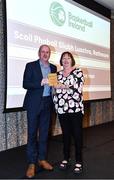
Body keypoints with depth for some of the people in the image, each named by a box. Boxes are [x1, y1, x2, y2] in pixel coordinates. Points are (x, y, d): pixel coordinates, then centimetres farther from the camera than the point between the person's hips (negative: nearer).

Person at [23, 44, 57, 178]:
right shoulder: (31, 66, -1)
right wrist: (41, 83, -20)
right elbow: (25, 84, -9)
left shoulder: (53, 68, 12)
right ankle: (31, 163, 9)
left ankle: (42, 159, 24)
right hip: (34, 103, -4)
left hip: (47, 103, 4)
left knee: (44, 132, 11)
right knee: (32, 133, 0)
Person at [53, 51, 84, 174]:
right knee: (65, 134, 10)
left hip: (75, 108, -3)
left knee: (77, 134, 1)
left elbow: (78, 88, -11)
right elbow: (55, 90, 15)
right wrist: (55, 104, 6)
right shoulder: (58, 74, 14)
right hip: (62, 109, 4)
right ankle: (66, 158, 24)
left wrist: (63, 86, -14)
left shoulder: (78, 71, 3)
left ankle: (79, 161, 12)